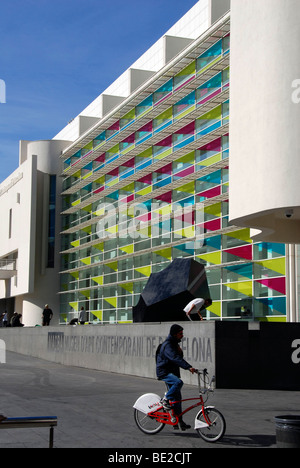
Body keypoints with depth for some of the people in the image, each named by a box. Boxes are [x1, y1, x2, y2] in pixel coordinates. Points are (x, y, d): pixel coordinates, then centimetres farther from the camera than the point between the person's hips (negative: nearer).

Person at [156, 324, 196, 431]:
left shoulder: (175, 344, 13)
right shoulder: (168, 345, -19)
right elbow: (176, 358, -34)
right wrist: (188, 367, -44)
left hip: (172, 372, 9)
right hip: (164, 372, -9)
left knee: (177, 397, 5)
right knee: (179, 382, -34)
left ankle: (179, 422, 8)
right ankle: (165, 399, -14)